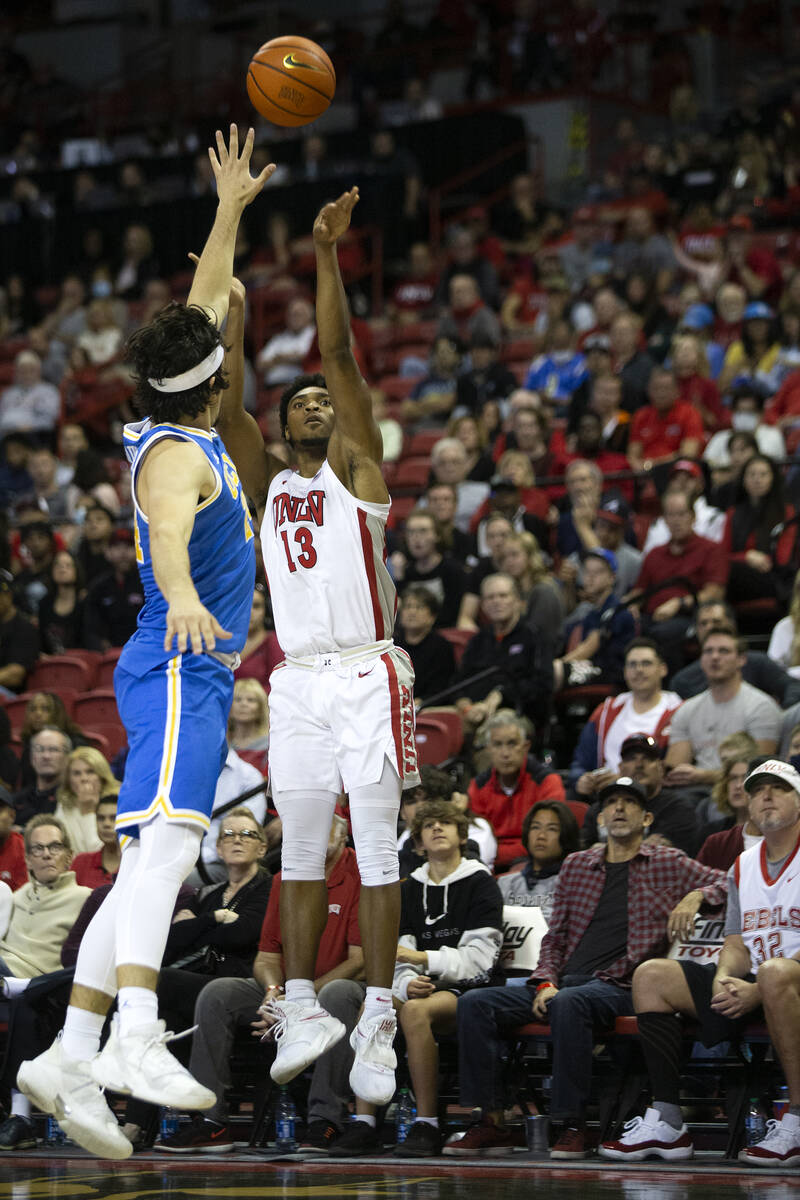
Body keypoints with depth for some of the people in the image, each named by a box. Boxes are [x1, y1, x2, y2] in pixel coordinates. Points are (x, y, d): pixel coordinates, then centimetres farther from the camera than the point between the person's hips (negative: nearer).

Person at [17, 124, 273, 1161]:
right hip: (178, 673, -10)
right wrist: (184, 598, -52)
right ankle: (135, 1038, -40)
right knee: (166, 841, -24)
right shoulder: (176, 453, -11)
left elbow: (204, 308, 30)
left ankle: (70, 1057, 1)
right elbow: (167, 534, -33)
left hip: (185, 673, 10)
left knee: (146, 867, 5)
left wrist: (230, 210, 33)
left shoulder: (181, 430, 16)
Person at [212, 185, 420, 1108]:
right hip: (297, 683, 5)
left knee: (376, 852, -3)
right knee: (300, 851, 6)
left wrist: (327, 255, -10)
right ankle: (301, 1010, 11)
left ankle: (378, 1024, -3)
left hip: (366, 677, -4)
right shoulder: (267, 482, 16)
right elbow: (223, 399, 7)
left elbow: (339, 355, -4)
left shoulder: (356, 468, 5)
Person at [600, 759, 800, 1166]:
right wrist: (723, 979, -10)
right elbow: (736, 946, 14)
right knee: (651, 975, -6)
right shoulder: (743, 866, 18)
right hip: (751, 987, 7)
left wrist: (757, 991, -24)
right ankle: (667, 1123, -14)